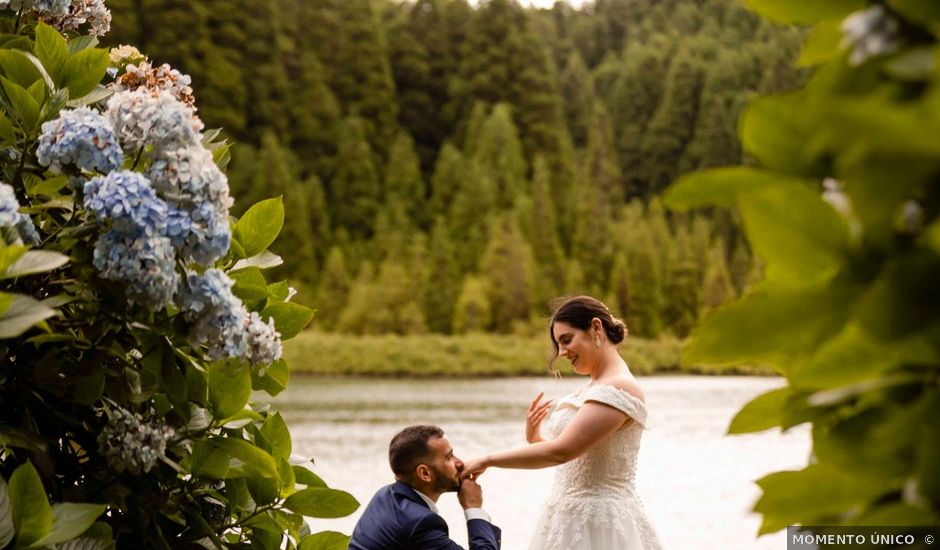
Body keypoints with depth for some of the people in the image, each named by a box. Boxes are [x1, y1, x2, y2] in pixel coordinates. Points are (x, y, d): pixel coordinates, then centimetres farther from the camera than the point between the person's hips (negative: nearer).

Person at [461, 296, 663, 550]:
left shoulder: (617, 390, -16)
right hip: (571, 520, 9)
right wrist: (534, 439, 0)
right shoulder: (596, 385, 13)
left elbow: (560, 451, -23)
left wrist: (487, 461, -17)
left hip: (599, 524, -9)